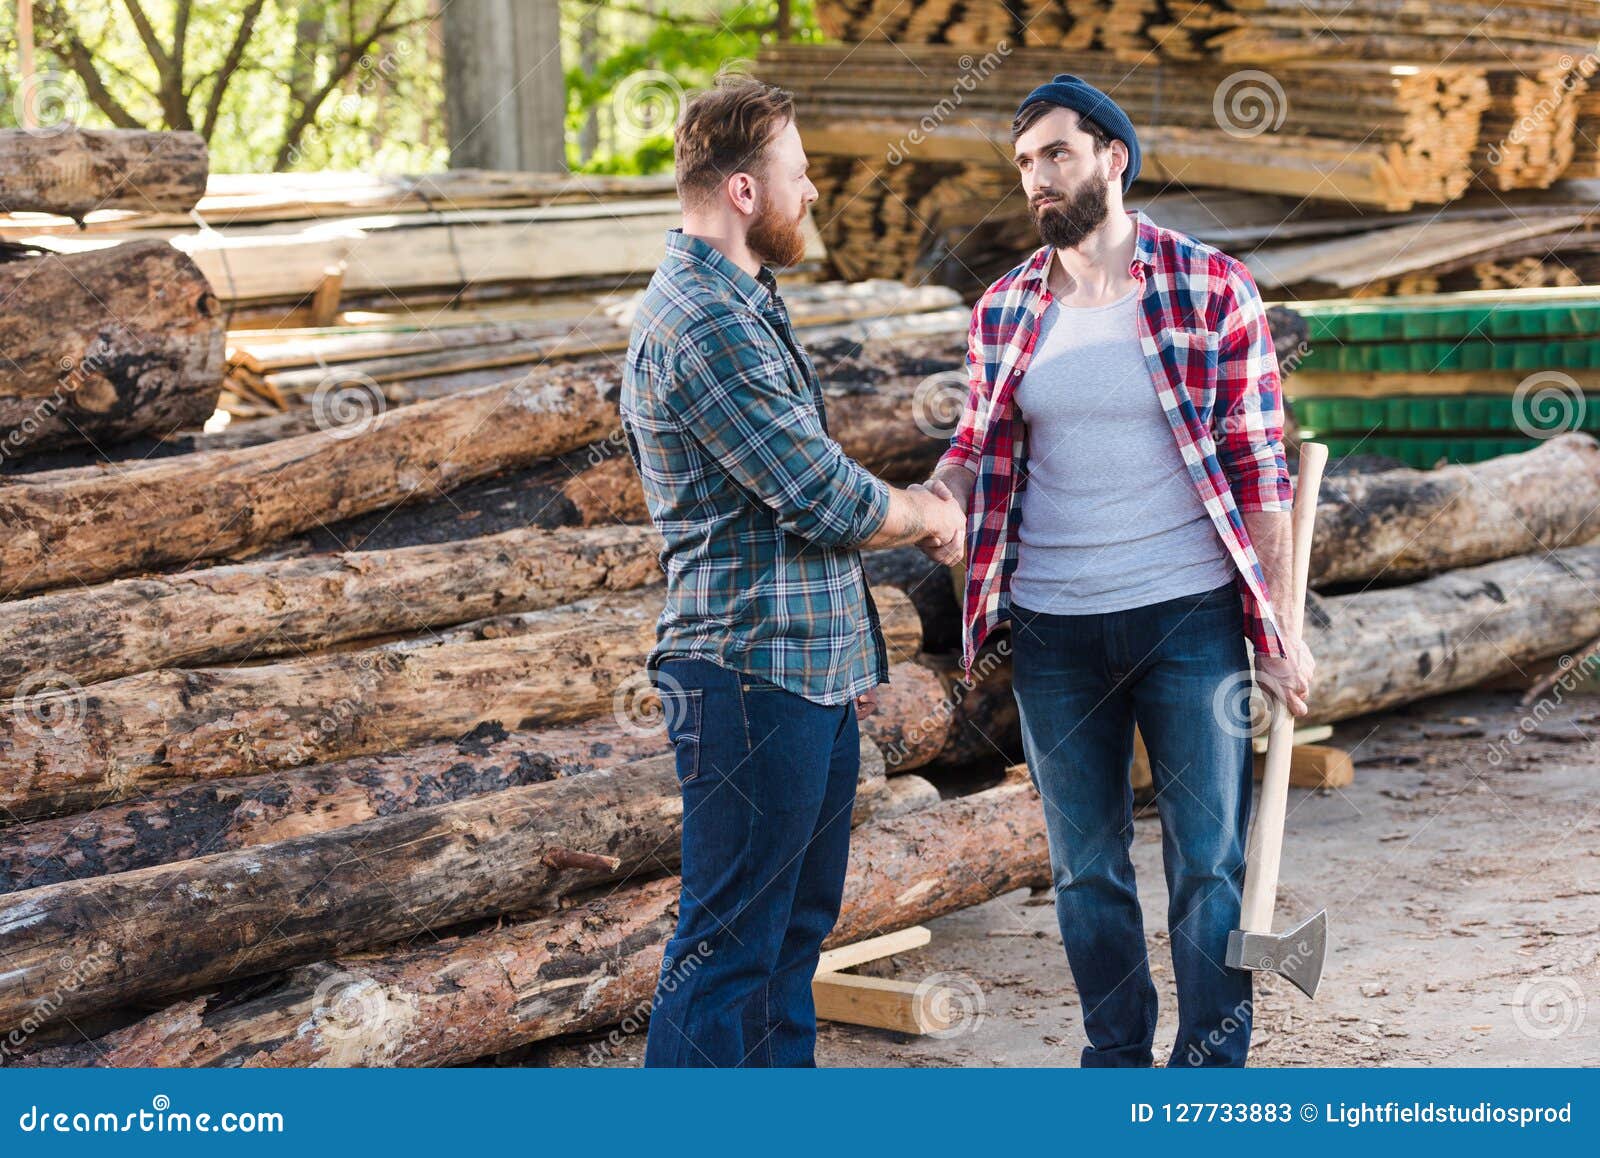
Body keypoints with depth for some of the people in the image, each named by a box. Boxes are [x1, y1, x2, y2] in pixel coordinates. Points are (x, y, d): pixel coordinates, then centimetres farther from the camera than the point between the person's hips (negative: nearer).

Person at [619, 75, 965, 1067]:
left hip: (812, 672, 11)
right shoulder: (701, 324, -18)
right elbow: (825, 500, -20)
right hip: (754, 673, -11)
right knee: (729, 942, -5)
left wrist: (851, 649, 19)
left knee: (798, 921, 17)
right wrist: (929, 518, 0)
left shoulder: (747, 305, 16)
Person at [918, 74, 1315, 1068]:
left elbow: (1259, 468, -4)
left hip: (1188, 620, -3)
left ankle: (1211, 1071, 11)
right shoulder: (1004, 311, 6)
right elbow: (979, 451, 13)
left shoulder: (1212, 289, -5)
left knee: (1209, 863, 1)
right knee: (1085, 870, 12)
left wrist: (1277, 627, -7)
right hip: (1052, 629, 4)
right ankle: (1116, 1060, 25)